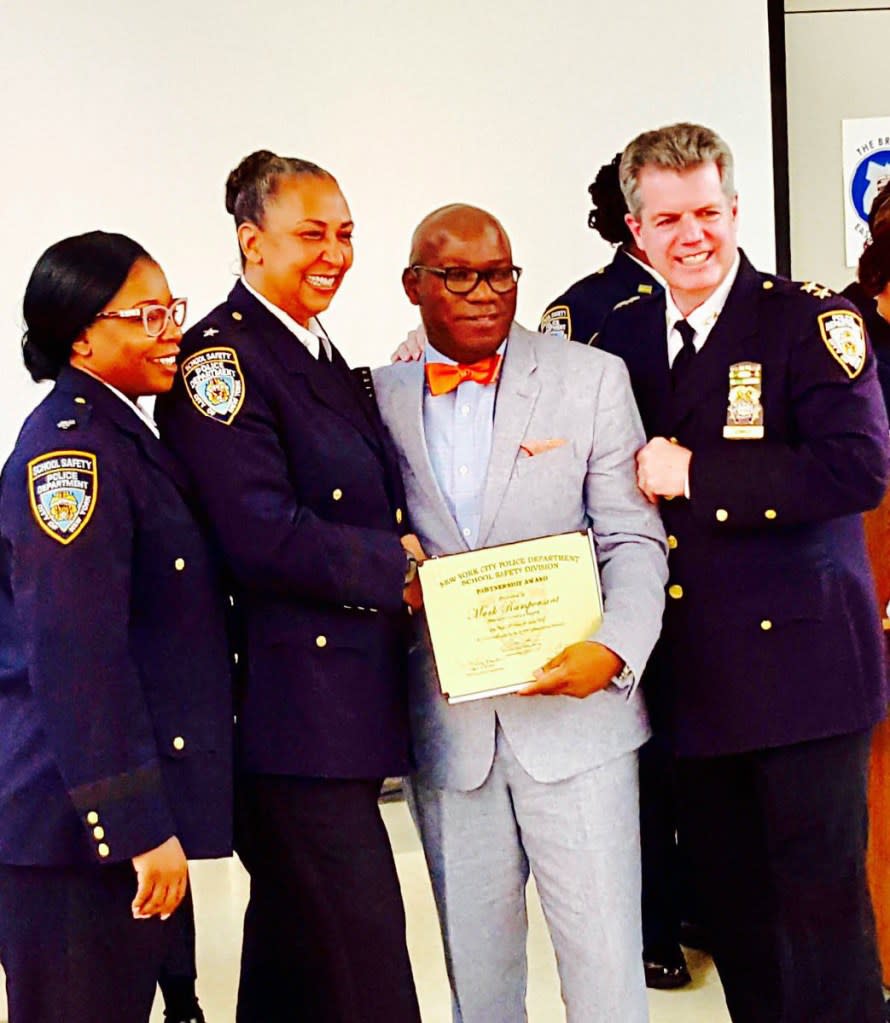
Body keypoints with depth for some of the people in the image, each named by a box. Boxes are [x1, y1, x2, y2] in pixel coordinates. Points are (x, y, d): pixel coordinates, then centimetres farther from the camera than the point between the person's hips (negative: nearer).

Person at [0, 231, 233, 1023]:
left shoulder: (126, 435, 13)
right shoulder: (68, 448, -17)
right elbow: (77, 659, -22)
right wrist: (139, 828, -20)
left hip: (129, 819, 9)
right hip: (75, 831, -9)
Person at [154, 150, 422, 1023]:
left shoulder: (322, 357, 18)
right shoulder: (218, 358, -11)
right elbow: (264, 537, -21)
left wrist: (400, 549, 3)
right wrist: (398, 570, -12)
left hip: (345, 702, 9)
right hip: (293, 703, -9)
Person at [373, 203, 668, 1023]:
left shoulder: (592, 378, 3)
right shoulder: (380, 398, 7)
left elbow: (633, 538, -1)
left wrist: (616, 650, -17)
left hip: (575, 714, -2)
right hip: (445, 728, 2)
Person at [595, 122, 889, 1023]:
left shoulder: (809, 319, -7)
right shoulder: (621, 339, 10)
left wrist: (696, 473, -18)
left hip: (799, 664, -5)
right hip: (690, 672, 5)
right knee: (731, 909, 15)